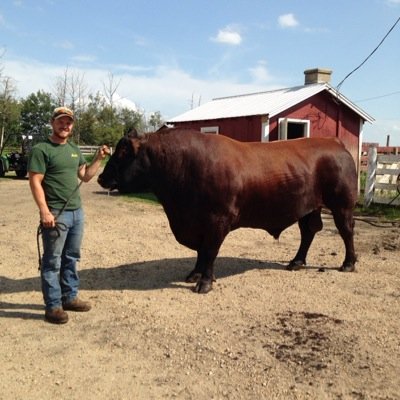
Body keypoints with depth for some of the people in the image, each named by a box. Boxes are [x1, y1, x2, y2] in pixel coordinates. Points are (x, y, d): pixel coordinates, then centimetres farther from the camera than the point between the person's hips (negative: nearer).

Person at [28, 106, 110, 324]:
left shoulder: (74, 150, 14)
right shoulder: (41, 149, -9)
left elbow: (85, 176, 18)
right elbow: (35, 182, -14)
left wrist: (99, 158, 7)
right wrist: (44, 212, -21)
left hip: (77, 212, 8)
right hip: (56, 214, -7)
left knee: (71, 258, 16)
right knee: (52, 261, 1)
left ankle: (70, 297, 28)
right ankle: (53, 306, 9)